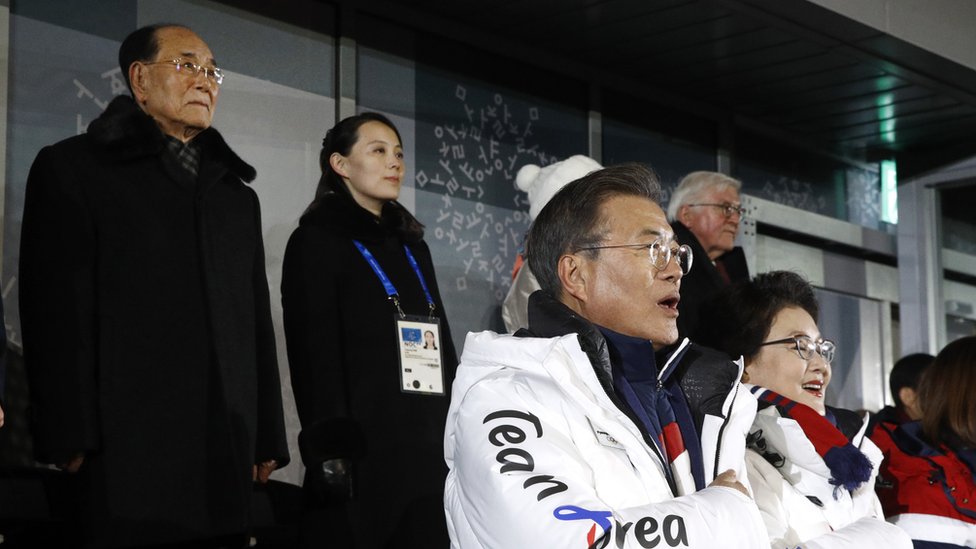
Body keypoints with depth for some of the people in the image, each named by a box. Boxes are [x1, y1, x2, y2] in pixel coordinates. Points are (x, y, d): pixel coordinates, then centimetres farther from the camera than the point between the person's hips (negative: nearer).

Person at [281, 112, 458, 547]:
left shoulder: (412, 246, 20)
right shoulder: (317, 242, -1)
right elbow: (317, 358, -10)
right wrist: (332, 453, -18)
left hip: (432, 451, 6)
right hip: (365, 453, -6)